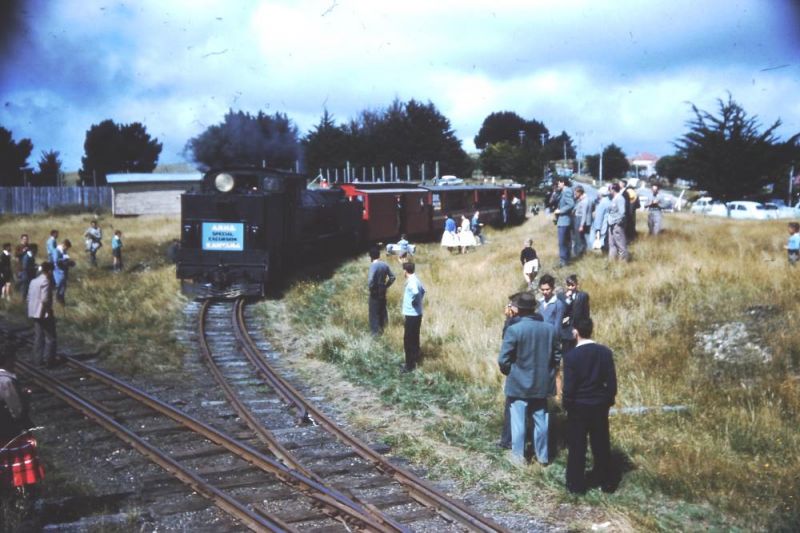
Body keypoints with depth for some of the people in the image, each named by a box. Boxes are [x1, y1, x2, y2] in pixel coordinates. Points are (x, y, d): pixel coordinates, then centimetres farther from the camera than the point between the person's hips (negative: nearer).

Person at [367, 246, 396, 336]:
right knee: (382, 311, 18)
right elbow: (392, 277, 6)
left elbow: (371, 280, -32)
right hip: (383, 292, 6)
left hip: (375, 293, -6)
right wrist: (386, 286, 11)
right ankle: (382, 329, 27)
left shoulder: (373, 266, -20)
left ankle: (375, 331, 8)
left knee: (374, 313, 3)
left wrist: (370, 287, -14)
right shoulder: (385, 265, 1)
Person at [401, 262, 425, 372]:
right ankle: (415, 360, 31)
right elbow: (423, 290, 28)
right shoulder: (415, 279, 9)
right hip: (416, 314, 10)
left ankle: (410, 365, 3)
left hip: (411, 315, -9)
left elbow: (416, 292, -42)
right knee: (414, 339, 20)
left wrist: (413, 301, -23)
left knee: (408, 341, -2)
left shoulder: (411, 282, -22)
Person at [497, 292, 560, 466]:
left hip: (518, 384, -4)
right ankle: (542, 455, 24)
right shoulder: (550, 329, -4)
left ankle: (518, 455, 17)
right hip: (541, 384, 4)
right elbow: (555, 357, 4)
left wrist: (509, 372, 4)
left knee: (519, 420, 8)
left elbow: (503, 360, -16)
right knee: (540, 420, 14)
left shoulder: (513, 330, -18)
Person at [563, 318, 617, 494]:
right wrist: (608, 401, 11)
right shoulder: (605, 352, -5)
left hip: (578, 406, -3)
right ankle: (606, 483, 22)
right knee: (601, 444, 14)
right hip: (600, 405, 3)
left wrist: (566, 405, 1)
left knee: (577, 447, 7)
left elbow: (569, 386, -14)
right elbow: (612, 381, -2)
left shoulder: (571, 355, -15)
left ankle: (577, 484, 13)